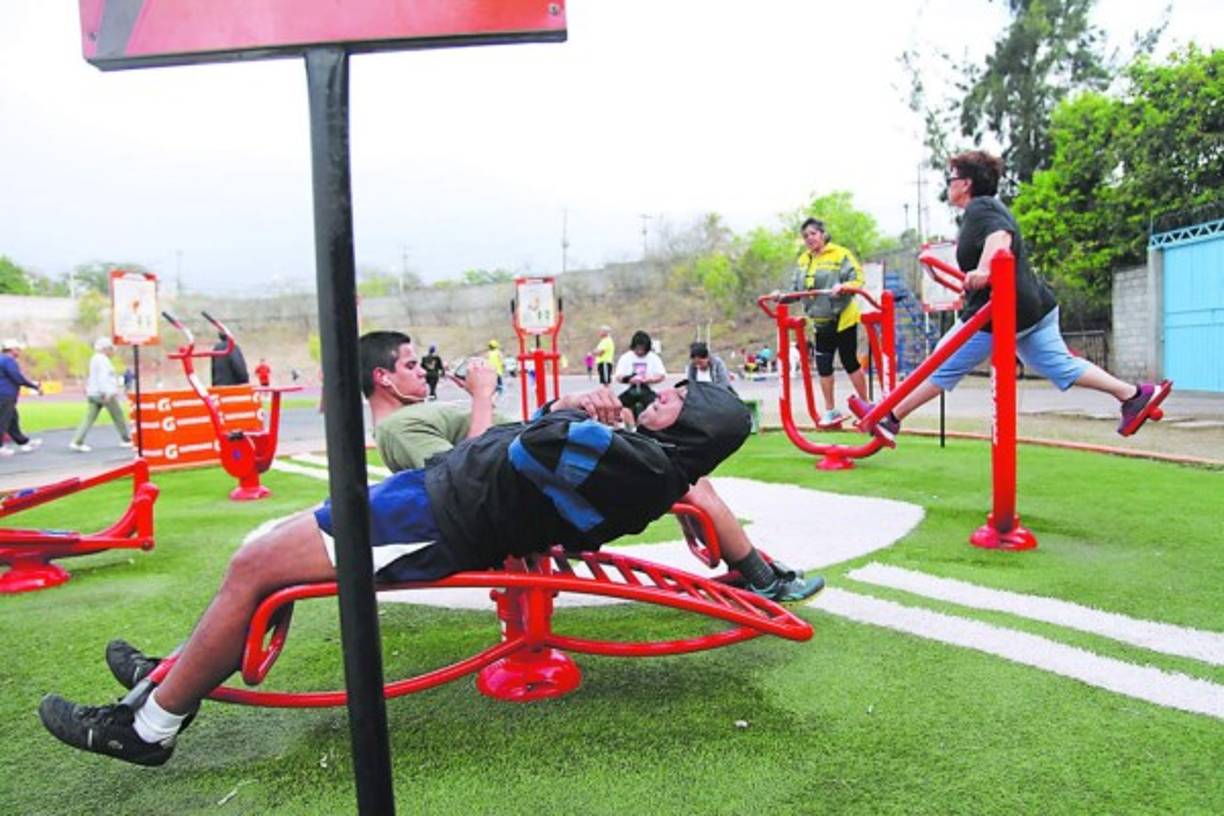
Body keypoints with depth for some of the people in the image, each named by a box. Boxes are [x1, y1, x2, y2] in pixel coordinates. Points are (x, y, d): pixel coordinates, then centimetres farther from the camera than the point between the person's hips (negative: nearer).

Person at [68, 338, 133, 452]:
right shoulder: (103, 359, -12)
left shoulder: (94, 359, 18)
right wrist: (106, 393, -29)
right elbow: (103, 377, -23)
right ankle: (126, 440, 15)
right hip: (106, 394, -9)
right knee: (118, 416, 5)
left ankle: (77, 442, -8)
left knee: (89, 418, 2)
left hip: (93, 393, 9)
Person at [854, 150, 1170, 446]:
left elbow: (1001, 235, -33)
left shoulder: (979, 207, -12)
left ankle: (890, 419, 5)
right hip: (1034, 305, 10)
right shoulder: (992, 206, 19)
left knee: (942, 368, -3)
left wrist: (983, 270, -49)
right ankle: (1133, 394, 13)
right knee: (1059, 364, 16)